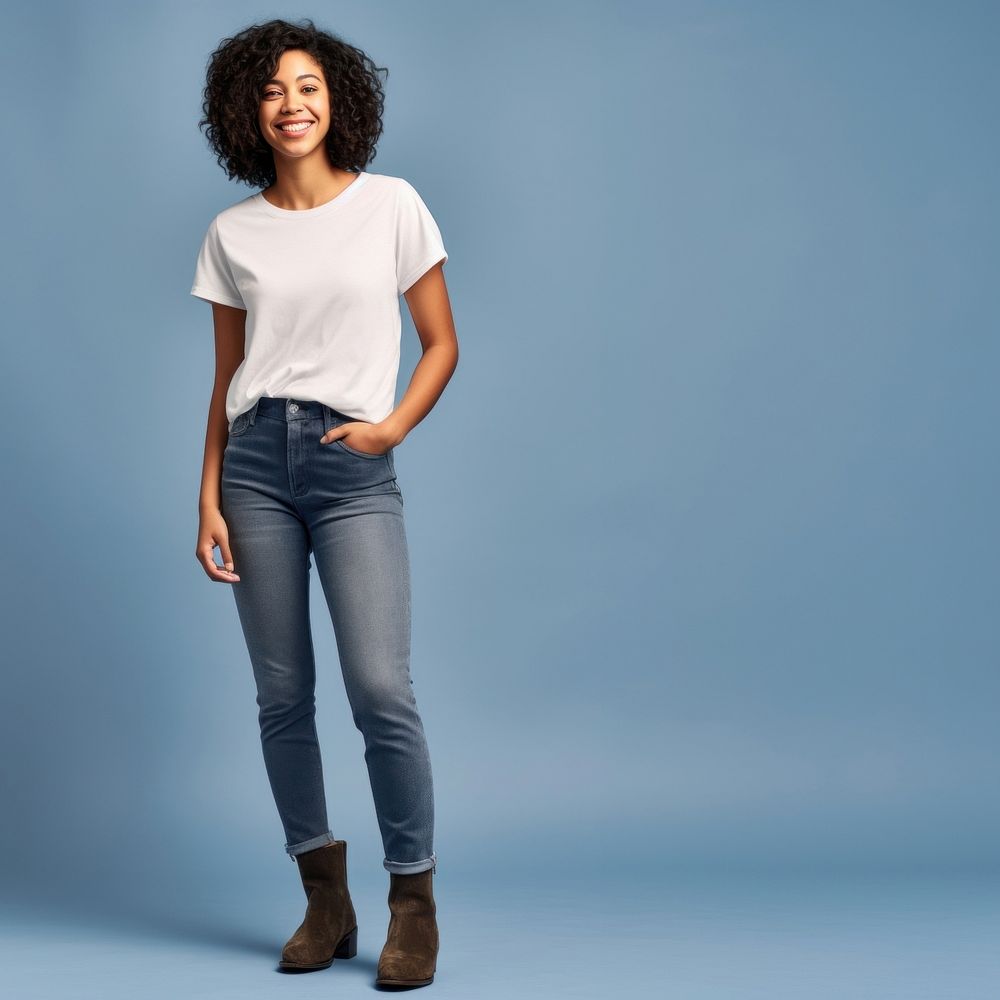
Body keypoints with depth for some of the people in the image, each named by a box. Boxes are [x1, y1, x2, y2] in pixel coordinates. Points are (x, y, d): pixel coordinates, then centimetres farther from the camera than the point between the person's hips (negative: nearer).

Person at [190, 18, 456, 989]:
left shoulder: (392, 206, 3)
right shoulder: (233, 233, 9)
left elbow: (441, 342, 8)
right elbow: (225, 376, 12)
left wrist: (395, 425, -8)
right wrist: (209, 498, 5)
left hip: (354, 469, -3)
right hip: (256, 462, 3)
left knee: (380, 690, -11)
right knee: (282, 696, 4)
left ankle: (413, 901, 3)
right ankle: (324, 900, 16)